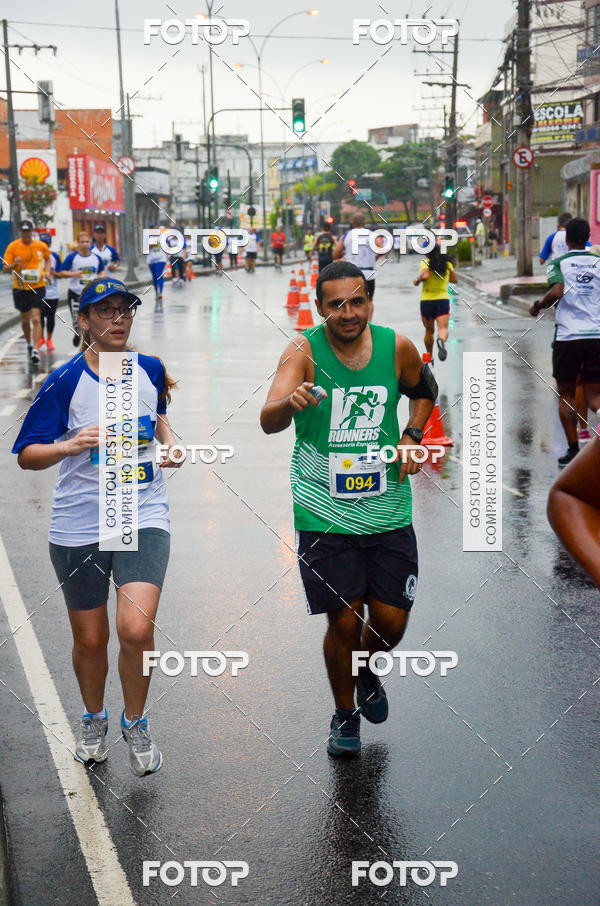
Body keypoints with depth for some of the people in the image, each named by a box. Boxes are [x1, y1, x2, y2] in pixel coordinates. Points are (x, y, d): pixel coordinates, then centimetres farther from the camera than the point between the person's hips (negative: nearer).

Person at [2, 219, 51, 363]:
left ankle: (35, 349, -14)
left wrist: (47, 271, 4)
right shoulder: (12, 246, -3)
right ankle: (29, 344, 35)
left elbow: (47, 259, 22)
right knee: (25, 320, 11)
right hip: (20, 288, 1)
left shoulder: (41, 246, 0)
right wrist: (14, 264, -24)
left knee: (36, 319, -12)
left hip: (38, 287, -1)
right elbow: (5, 268, -3)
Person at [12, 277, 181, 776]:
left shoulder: (150, 370, 3)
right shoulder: (65, 382, -7)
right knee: (90, 638, 11)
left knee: (136, 628, -16)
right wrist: (69, 446, -24)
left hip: (144, 518, 1)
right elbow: (27, 454, -5)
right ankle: (94, 719, 40)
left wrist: (170, 444, 6)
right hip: (79, 524, -1)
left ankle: (135, 722, 11)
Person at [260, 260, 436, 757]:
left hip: (388, 509, 3)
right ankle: (345, 714, 27)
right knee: (344, 621, 0)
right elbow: (268, 422, -27)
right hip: (325, 514, -2)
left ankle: (366, 671, 41)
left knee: (391, 622, 5)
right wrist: (291, 402, -49)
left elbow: (424, 390, 18)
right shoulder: (304, 351, -12)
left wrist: (411, 435, 1)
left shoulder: (397, 347, -3)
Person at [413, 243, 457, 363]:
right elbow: (455, 279, 13)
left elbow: (425, 276, -24)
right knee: (443, 329, -11)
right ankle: (441, 340, -45)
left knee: (429, 331, 15)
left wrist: (417, 280, -4)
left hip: (426, 300, -1)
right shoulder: (447, 263, 6)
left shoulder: (425, 262, -6)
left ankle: (429, 357, 24)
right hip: (443, 300, 1)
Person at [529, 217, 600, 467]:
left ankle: (573, 449, 8)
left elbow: (556, 292, -19)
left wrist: (538, 306, -2)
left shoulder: (559, 263, -2)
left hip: (567, 336, -2)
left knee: (565, 395, 12)